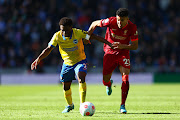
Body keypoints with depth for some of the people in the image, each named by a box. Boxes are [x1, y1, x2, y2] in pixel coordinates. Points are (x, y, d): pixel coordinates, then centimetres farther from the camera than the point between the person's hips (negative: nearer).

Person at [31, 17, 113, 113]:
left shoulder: (78, 33, -21)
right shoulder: (57, 36, -15)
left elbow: (93, 36, -15)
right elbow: (48, 49, -14)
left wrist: (109, 43, -15)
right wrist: (39, 59, -28)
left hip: (80, 61, -3)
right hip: (67, 63, 3)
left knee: (81, 79, -29)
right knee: (66, 87, 10)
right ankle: (70, 105, 38)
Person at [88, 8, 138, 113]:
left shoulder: (132, 27, -18)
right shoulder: (111, 21, -20)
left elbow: (135, 46, -13)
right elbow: (95, 24, -3)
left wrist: (122, 46, -29)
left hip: (123, 52, 0)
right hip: (110, 52, 0)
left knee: (125, 78, -19)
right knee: (105, 81, -2)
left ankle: (122, 105, -10)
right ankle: (109, 84, 40)